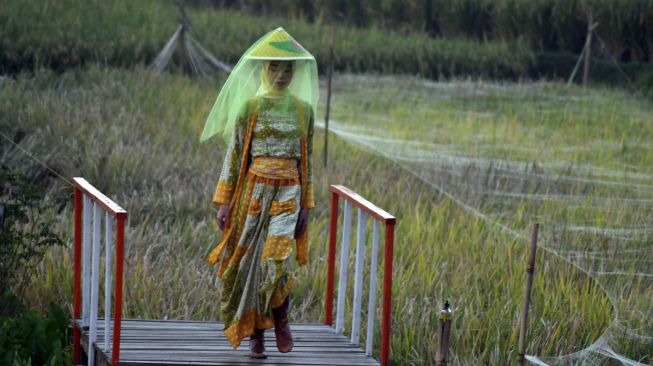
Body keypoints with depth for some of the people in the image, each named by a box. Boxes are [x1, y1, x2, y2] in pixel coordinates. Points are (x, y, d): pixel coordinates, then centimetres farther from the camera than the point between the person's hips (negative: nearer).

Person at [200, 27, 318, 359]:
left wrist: (306, 205, 8)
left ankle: (280, 319, 12)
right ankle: (256, 334, 14)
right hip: (252, 190, 0)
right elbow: (234, 154, 1)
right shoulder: (250, 107, 0)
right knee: (250, 261, 2)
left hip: (287, 193, 0)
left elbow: (307, 159, 10)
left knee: (276, 259, -15)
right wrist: (224, 201, -3)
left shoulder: (303, 109, 6)